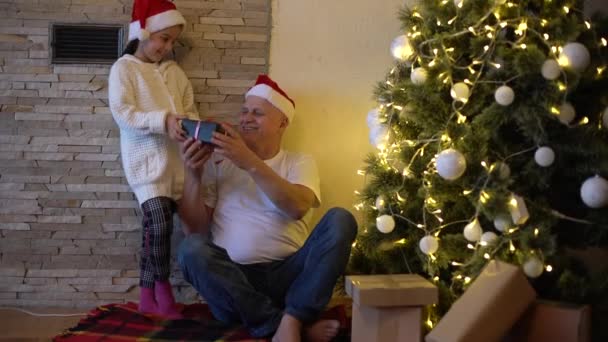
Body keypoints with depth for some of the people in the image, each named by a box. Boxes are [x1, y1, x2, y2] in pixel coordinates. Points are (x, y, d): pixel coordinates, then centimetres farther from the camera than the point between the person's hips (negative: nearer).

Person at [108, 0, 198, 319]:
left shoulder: (174, 71, 15)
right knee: (160, 221, -20)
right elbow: (122, 113, -12)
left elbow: (189, 110, 16)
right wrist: (163, 120, -23)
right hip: (145, 158, -5)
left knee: (153, 226, 8)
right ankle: (163, 290, -4)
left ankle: (148, 296, 15)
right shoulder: (124, 68, -2)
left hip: (174, 159, 5)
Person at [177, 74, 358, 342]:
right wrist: (194, 175, -10)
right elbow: (195, 229, 4)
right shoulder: (218, 162, 12)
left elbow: (297, 208, -12)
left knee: (340, 221, -20)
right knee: (191, 249, -30)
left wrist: (251, 163, -21)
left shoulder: (299, 162, 12)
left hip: (288, 275, 0)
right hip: (233, 279, 0)